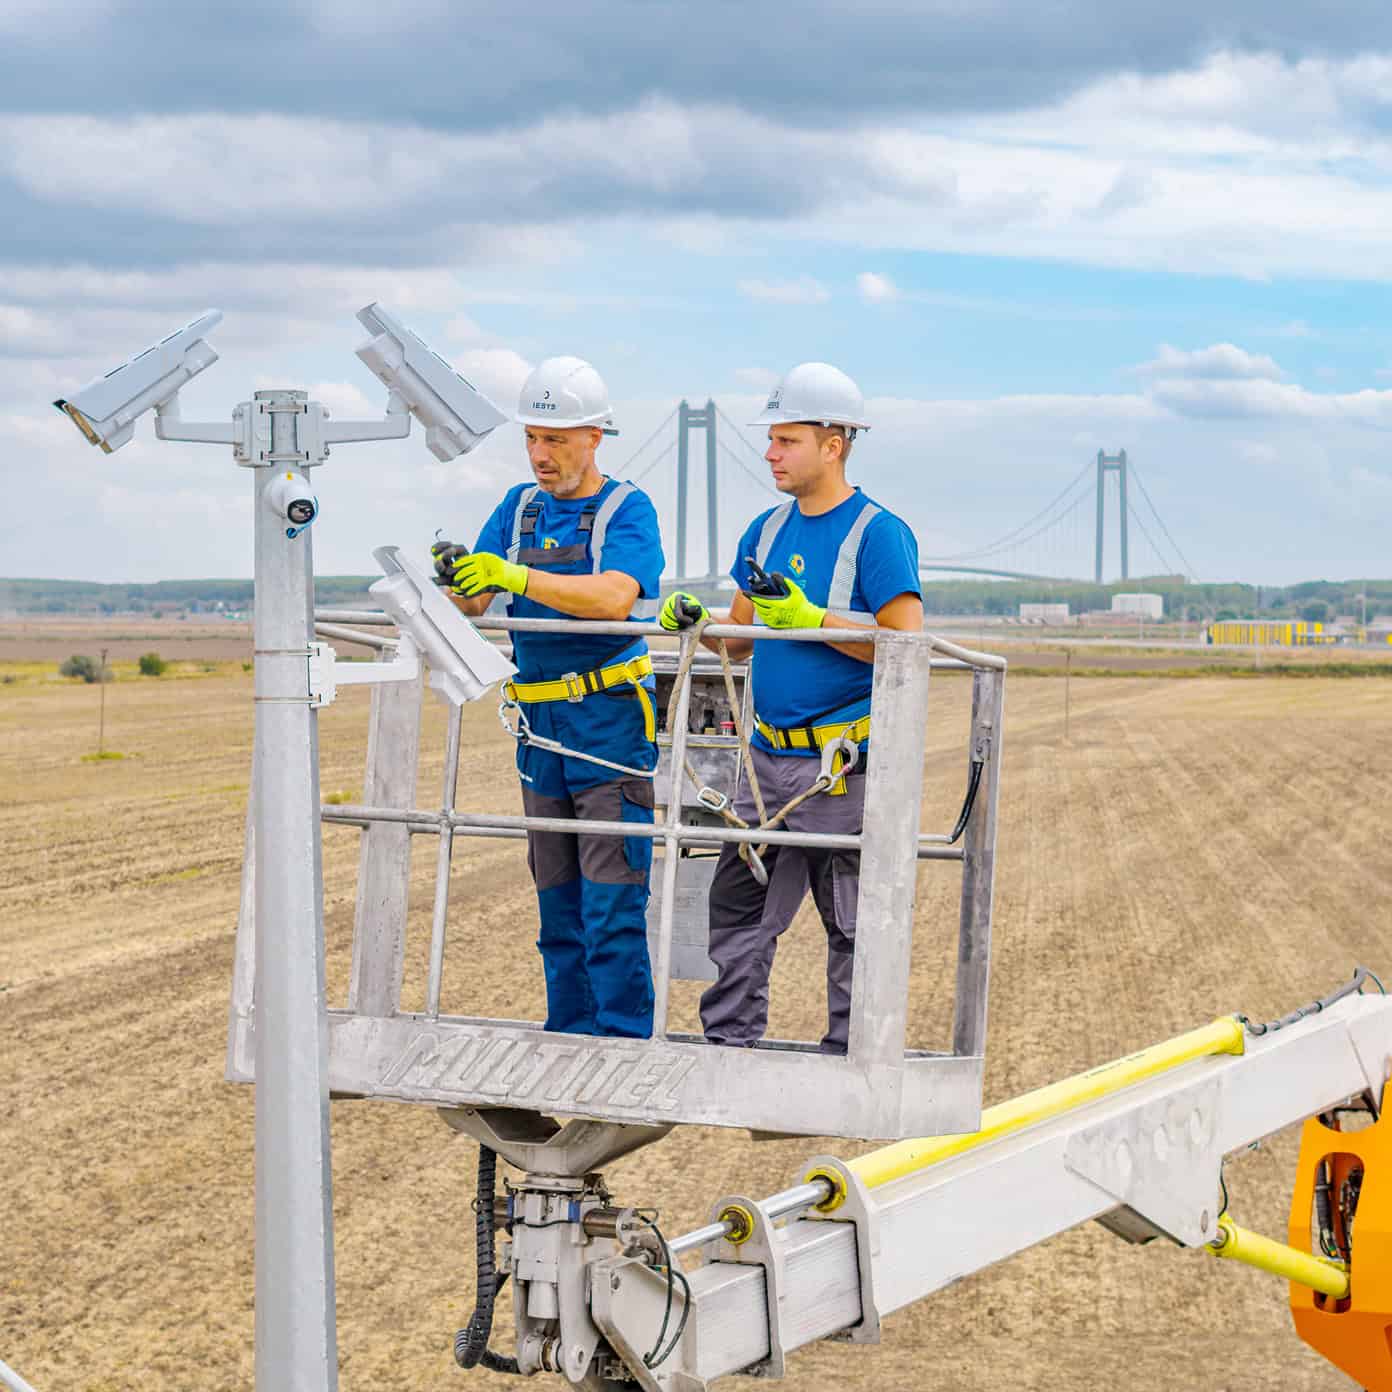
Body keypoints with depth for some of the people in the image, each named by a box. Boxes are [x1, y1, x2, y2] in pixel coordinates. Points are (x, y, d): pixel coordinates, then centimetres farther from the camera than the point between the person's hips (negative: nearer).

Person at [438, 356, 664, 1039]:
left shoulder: (627, 509, -6)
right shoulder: (520, 507, 12)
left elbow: (613, 597, -24)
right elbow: (474, 602, 5)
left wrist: (516, 577, -33)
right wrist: (457, 577, -18)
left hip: (610, 721, -6)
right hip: (540, 725, 6)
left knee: (611, 899, -8)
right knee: (558, 900, 11)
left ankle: (625, 1043, -5)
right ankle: (570, 1042, 18)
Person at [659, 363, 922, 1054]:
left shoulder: (879, 533, -10)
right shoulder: (767, 530, 12)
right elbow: (742, 639, 18)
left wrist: (812, 619, -21)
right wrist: (697, 623, -3)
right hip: (768, 757, 7)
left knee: (853, 925, 3)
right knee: (737, 906, 9)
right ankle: (728, 1044, 17)